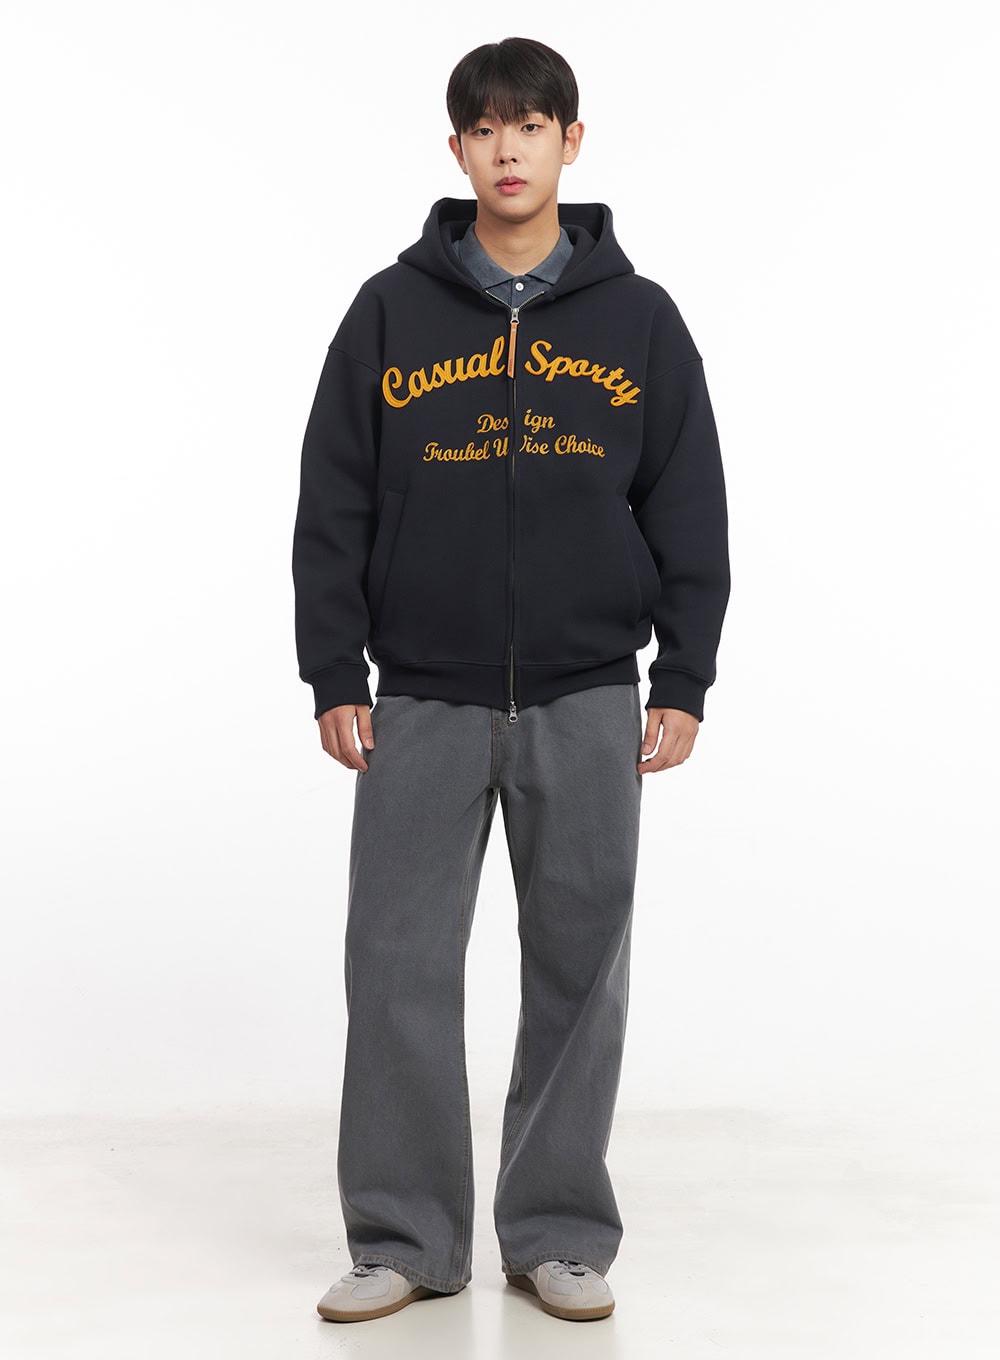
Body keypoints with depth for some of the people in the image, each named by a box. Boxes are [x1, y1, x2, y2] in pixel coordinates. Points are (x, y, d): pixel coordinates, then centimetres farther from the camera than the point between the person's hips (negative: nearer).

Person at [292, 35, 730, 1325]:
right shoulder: (391, 310, 3)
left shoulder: (639, 317, 5)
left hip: (588, 706, 1)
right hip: (423, 702, 0)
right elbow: (333, 505, 3)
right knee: (400, 966, 0)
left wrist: (683, 681, 0)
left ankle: (560, 1233, 18)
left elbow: (689, 511, 6)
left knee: (579, 969, 5)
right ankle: (405, 1239, 12)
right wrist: (333, 676, -2)